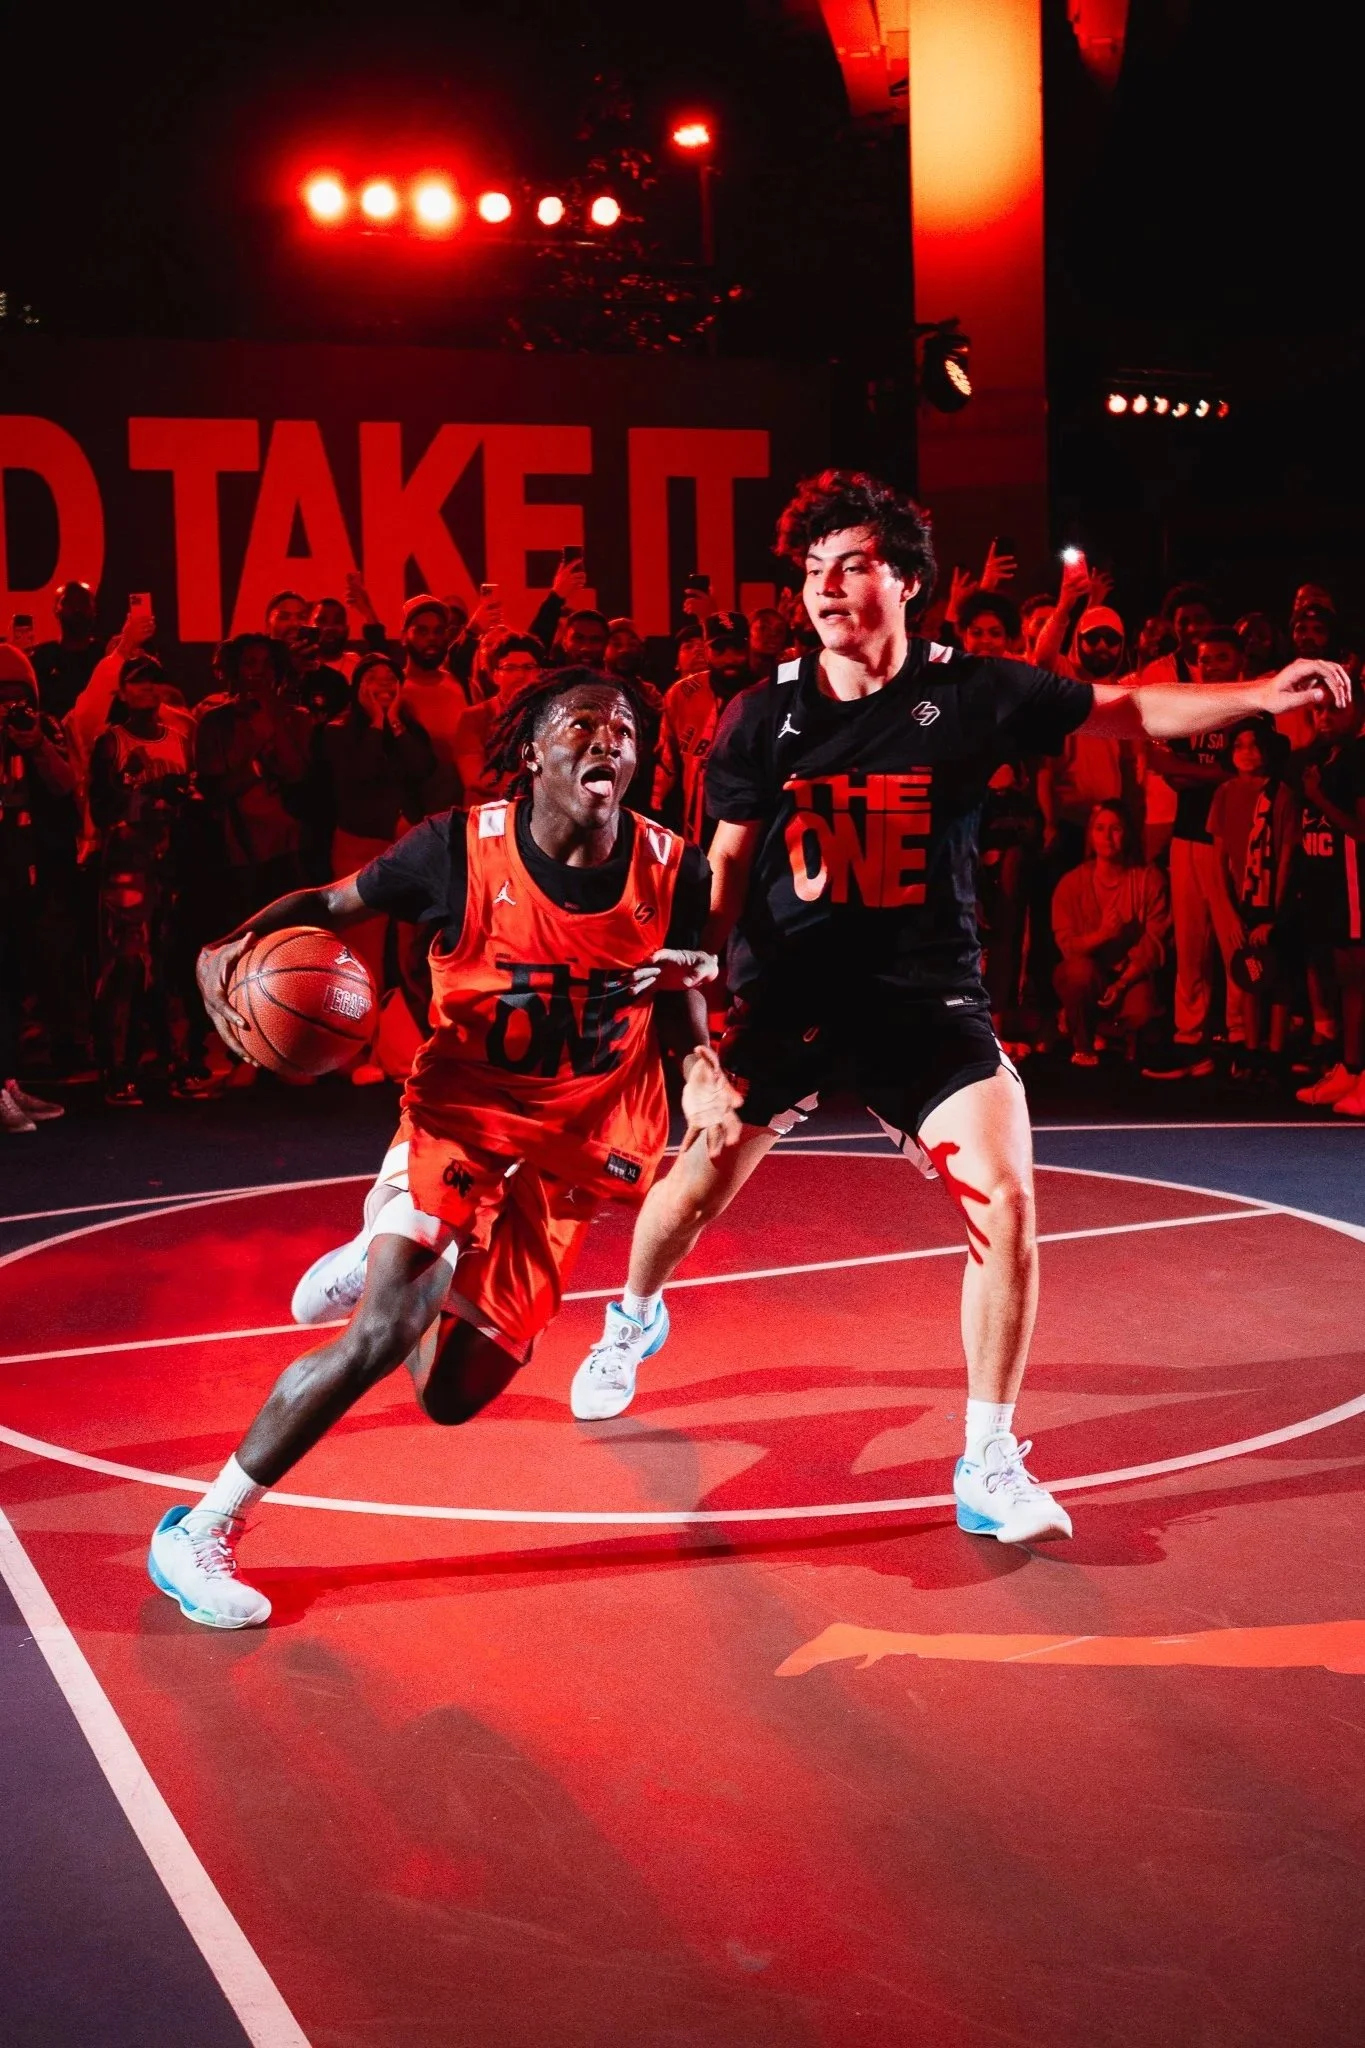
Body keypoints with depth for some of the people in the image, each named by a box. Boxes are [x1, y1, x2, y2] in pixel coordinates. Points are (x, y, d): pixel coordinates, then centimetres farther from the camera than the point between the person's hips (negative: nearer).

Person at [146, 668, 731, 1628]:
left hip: (575, 1147, 2)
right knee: (384, 1333, -24)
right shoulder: (462, 848, -17)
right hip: (460, 1111, -2)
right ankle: (200, 1535, -6)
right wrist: (234, 947, -23)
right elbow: (332, 903, -3)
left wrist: (701, 1072, -16)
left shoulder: (672, 871, -12)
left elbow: (680, 999, 6)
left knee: (451, 1394, 2)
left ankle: (412, 1258, 38)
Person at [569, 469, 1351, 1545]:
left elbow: (1127, 710, -1)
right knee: (697, 1186, 11)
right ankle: (634, 1318, 47)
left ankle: (990, 1465, -1)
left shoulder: (973, 692, -8)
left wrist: (1258, 696, -14)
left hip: (925, 995, -1)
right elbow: (729, 863, 4)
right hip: (785, 990, 1)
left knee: (1006, 1199, -15)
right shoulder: (764, 715, -5)